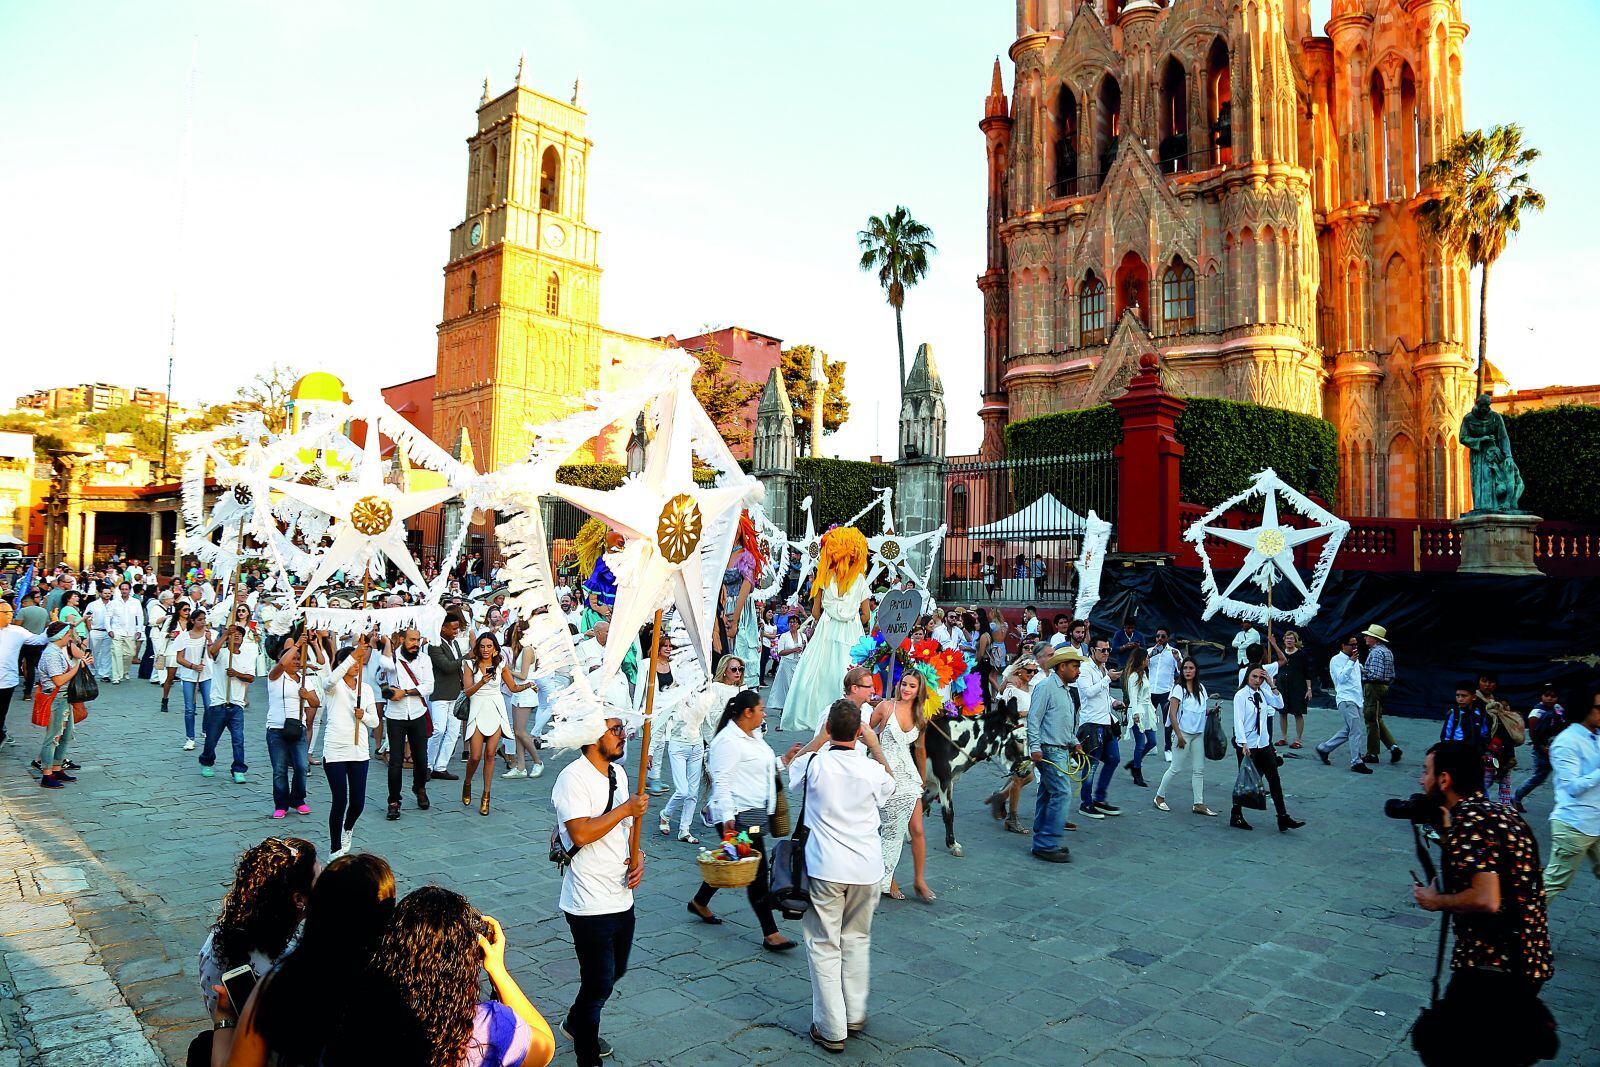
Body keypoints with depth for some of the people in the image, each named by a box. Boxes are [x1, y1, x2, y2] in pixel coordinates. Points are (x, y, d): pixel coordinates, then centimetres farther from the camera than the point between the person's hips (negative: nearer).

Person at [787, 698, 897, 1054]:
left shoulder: (814, 765, -13)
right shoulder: (872, 770, -9)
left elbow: (793, 764, 14)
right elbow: (889, 786, 17)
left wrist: (823, 736, 18)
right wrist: (875, 746, 24)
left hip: (824, 869, -2)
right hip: (866, 868, 3)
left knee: (824, 946, 7)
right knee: (857, 940, 21)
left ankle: (831, 1030, 11)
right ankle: (855, 1016, 32)